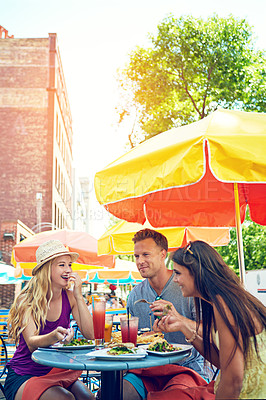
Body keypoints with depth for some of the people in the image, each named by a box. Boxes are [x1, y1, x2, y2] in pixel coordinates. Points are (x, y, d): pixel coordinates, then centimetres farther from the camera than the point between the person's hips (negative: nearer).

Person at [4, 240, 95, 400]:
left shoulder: (69, 297, -1)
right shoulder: (26, 301, -12)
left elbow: (90, 334, -10)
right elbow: (31, 344, -24)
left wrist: (78, 295, -16)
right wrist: (54, 337, -46)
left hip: (58, 371, 4)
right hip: (23, 377, -3)